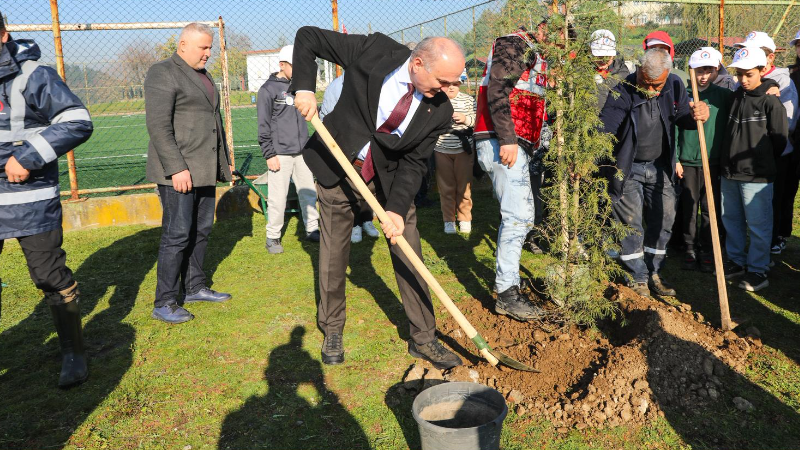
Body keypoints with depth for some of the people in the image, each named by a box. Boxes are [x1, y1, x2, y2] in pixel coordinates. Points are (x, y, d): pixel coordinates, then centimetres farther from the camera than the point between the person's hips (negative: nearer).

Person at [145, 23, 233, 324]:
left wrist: (224, 159, 24)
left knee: (201, 231, 13)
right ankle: (164, 303, 1)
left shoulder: (203, 75, 19)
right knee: (177, 234, -7)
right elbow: (158, 125, -17)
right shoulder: (163, 73, -9)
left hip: (204, 170, 9)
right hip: (178, 171, -9)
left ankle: (195, 288, 25)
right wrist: (176, 168, -23)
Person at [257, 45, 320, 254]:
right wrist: (269, 154, -11)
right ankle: (273, 237, 11)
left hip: (301, 152, 6)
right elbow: (264, 125, -7)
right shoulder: (269, 89, -5)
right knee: (278, 197, -2)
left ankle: (312, 229, 22)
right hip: (280, 154, -6)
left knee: (308, 192, 9)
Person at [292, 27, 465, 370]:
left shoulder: (439, 111, -15)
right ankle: (332, 331, 29)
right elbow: (307, 37, -10)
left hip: (389, 176, 2)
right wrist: (304, 88, -23)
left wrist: (397, 209, -24)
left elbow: (413, 163, -11)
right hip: (337, 168, -1)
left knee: (408, 256, 1)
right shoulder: (374, 51, -20)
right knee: (333, 257, 8)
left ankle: (423, 339, 16)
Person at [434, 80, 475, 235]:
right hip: (441, 150, 0)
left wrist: (466, 119, -15)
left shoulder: (468, 100, 4)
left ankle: (465, 219, 22)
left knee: (464, 187, 7)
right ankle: (448, 220, 17)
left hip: (463, 149, 0)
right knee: (446, 187, 4)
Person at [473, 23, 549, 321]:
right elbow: (497, 91, -18)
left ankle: (507, 274, 27)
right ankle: (507, 294, -13)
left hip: (516, 145, 10)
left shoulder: (535, 56, 26)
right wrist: (507, 139, -25)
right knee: (519, 216, -15)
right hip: (502, 143, -10)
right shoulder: (514, 45, -5)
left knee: (519, 214, 16)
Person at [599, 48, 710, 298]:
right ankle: (638, 277, 15)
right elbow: (603, 129, -27)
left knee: (663, 219, 9)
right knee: (631, 223, -1)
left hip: (659, 167, 5)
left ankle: (653, 273, 25)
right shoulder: (623, 92, -20)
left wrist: (695, 116, -21)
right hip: (627, 168, -5)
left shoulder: (674, 86, -6)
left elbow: (682, 119, 4)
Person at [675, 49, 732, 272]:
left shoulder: (724, 95, 1)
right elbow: (675, 128, 3)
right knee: (689, 208, 7)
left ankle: (707, 250, 19)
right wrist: (676, 159, 0)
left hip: (713, 161, 0)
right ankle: (690, 248, 20)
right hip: (688, 161, 0)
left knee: (710, 209, 6)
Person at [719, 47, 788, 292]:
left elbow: (779, 138, -7)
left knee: (758, 225, 2)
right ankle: (736, 261, 31)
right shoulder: (736, 96, 9)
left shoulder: (770, 101, -10)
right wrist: (730, 161, 12)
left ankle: (757, 270, 13)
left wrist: (762, 162, 4)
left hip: (756, 176, -7)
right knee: (731, 220, 16)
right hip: (730, 173, 7)